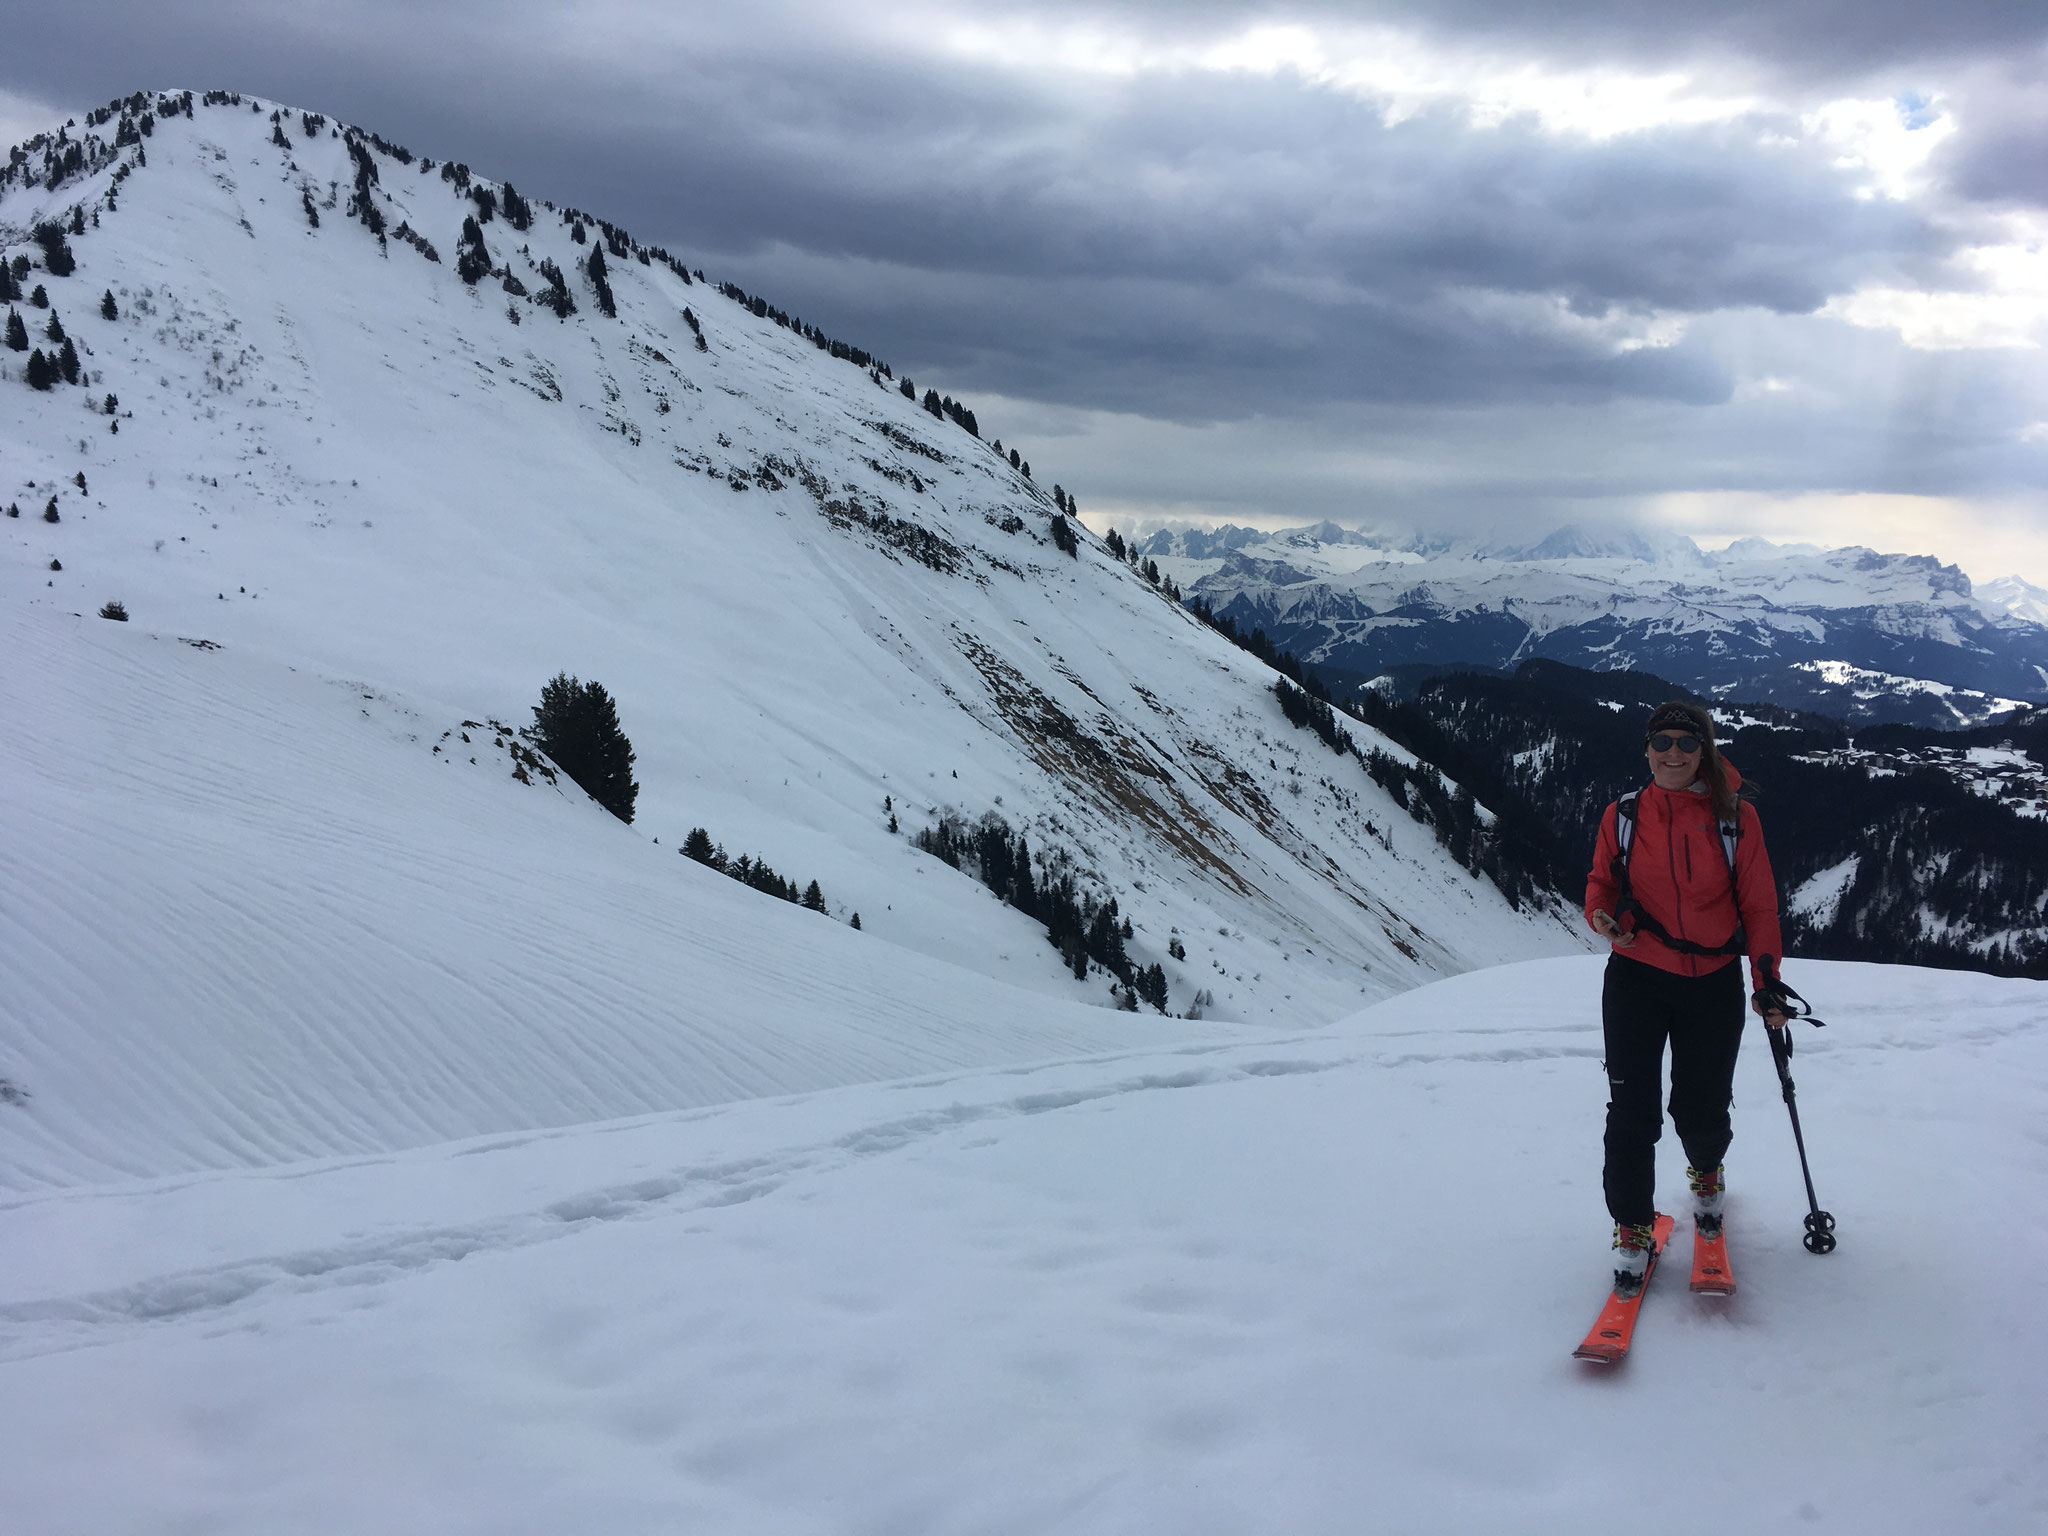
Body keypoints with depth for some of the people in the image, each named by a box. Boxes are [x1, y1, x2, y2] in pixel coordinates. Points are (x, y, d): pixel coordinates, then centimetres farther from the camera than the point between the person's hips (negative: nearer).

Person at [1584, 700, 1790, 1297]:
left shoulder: (1735, 817, -2)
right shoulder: (1623, 815, 0)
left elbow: (1759, 903, 3)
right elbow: (1600, 880, 12)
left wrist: (1767, 980, 1)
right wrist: (1601, 914, -11)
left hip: (1713, 984, 0)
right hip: (1636, 979, 0)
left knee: (1702, 1110, 7)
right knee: (1633, 1112, -5)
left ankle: (1706, 1174, 43)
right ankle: (1631, 1229, 12)